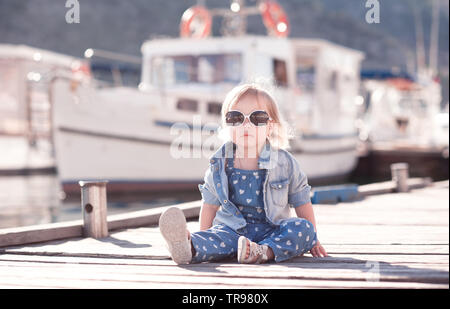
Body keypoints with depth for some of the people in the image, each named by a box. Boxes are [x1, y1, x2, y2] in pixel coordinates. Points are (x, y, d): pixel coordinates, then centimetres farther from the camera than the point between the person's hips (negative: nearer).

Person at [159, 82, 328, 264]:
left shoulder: (284, 162, 0)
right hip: (233, 229, -1)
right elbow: (210, 204, 13)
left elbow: (302, 202, 8)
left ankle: (265, 252, -46)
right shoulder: (220, 164, 3)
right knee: (219, 237, -32)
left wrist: (312, 240, 9)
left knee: (303, 228, -25)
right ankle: (187, 247, -62)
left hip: (272, 232, 1)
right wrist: (203, 238, 10)